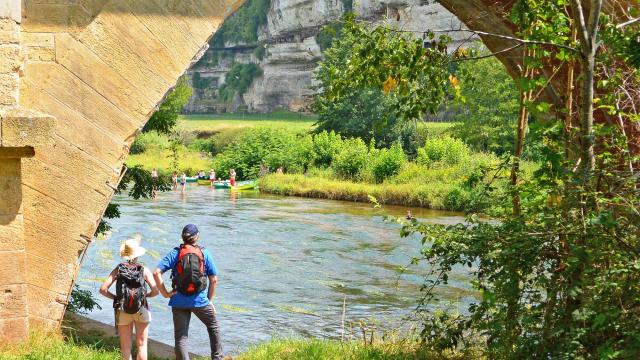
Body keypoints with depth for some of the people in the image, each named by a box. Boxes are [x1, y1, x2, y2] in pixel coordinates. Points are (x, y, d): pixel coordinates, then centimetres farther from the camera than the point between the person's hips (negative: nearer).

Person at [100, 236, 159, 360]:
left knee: (126, 346, 9)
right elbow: (155, 291, -12)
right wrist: (145, 295, 7)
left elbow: (103, 289, -9)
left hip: (122, 312, 1)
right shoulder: (144, 270, -5)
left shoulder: (118, 269, -3)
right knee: (141, 345, 10)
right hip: (141, 310, -1)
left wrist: (115, 297, 6)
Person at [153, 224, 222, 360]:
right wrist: (210, 300, 10)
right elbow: (214, 279, 0)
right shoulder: (204, 253, 0)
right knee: (214, 327, 24)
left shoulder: (175, 253, -1)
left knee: (181, 337, 7)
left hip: (179, 302, 0)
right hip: (200, 300, 0)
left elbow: (156, 273, -10)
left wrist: (164, 293, -2)